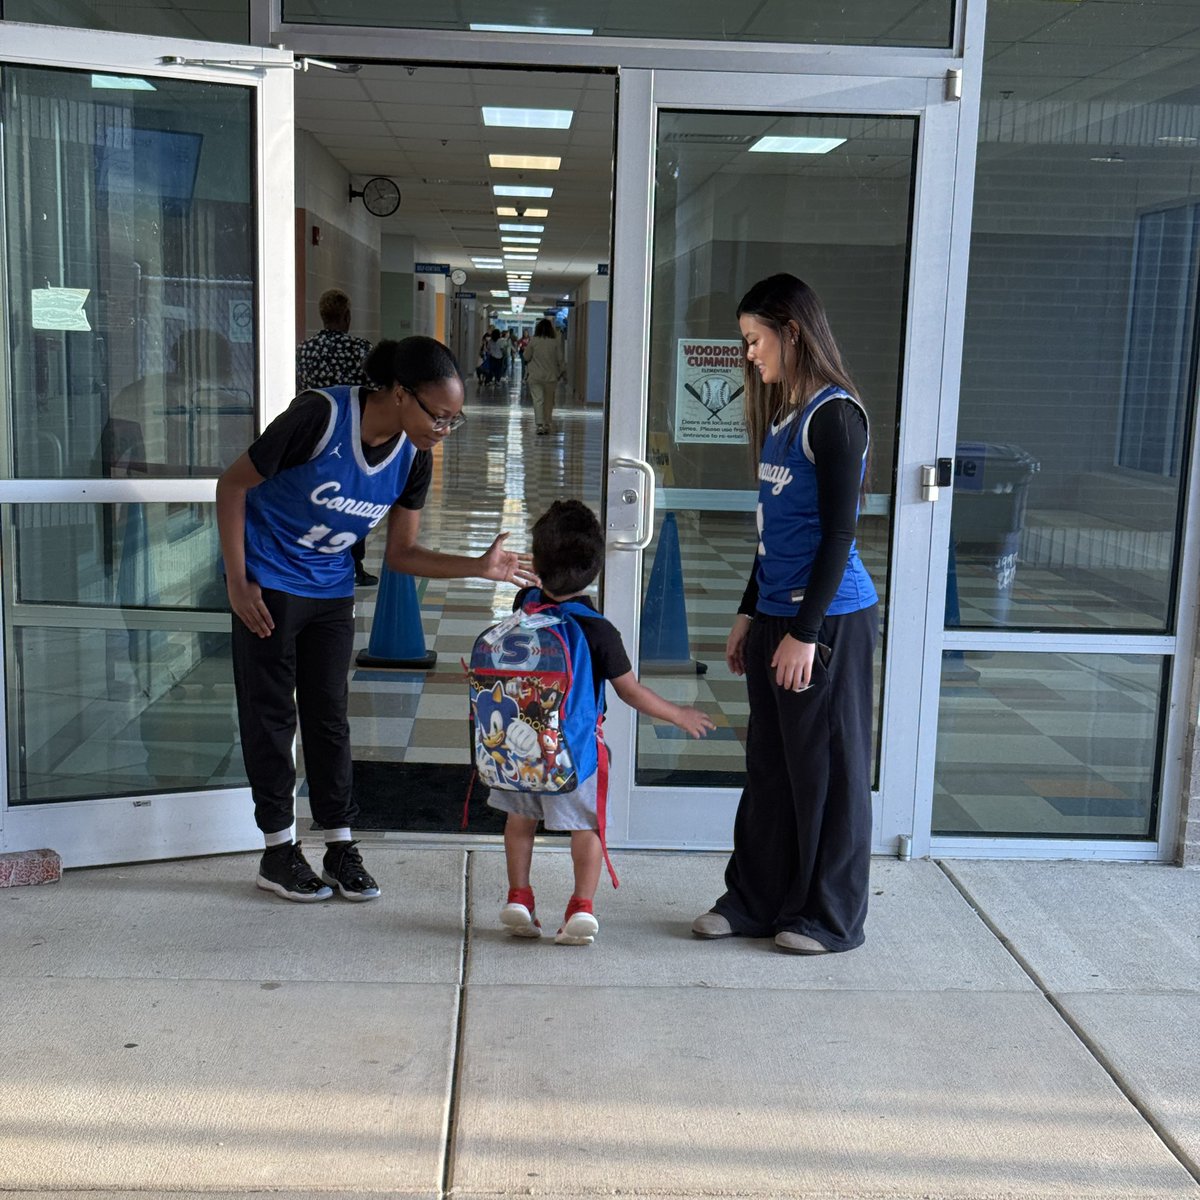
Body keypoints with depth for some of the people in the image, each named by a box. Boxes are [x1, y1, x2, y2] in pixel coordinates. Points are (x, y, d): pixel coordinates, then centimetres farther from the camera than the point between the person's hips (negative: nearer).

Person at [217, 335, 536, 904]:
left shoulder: (414, 458, -9)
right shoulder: (320, 416, -26)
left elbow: (401, 553, -1)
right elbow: (233, 485, -16)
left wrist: (479, 567, -14)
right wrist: (237, 581, -17)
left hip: (332, 591, 5)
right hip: (268, 584, -5)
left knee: (328, 714, 9)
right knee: (270, 714, 3)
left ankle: (340, 846, 19)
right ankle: (278, 849, 15)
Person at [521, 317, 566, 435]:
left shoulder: (533, 341, -7)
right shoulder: (556, 342, -5)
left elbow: (526, 357, 0)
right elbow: (560, 360, -2)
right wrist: (562, 371, 11)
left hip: (535, 376, -1)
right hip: (551, 376, 1)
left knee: (538, 399, -2)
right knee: (549, 400, 13)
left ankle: (539, 423, -15)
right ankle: (547, 424, 17)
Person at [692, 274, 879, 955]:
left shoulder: (835, 414, -13)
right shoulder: (782, 416, 14)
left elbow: (838, 533, -16)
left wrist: (805, 631, -18)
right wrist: (750, 614, 19)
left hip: (829, 619, -8)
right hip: (776, 613, 9)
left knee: (827, 770, 3)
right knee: (770, 766, 14)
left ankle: (832, 917, 16)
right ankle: (757, 900, 25)